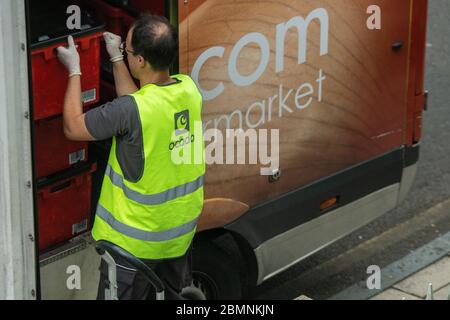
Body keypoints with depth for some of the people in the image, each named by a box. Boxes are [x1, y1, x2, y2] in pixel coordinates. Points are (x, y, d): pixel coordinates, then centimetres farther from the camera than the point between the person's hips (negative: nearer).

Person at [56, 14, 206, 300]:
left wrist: (74, 71, -5)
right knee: (174, 296, 24)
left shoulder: (130, 110, -30)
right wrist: (116, 59, 12)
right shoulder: (189, 88, -10)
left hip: (138, 239, -6)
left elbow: (74, 128, -15)